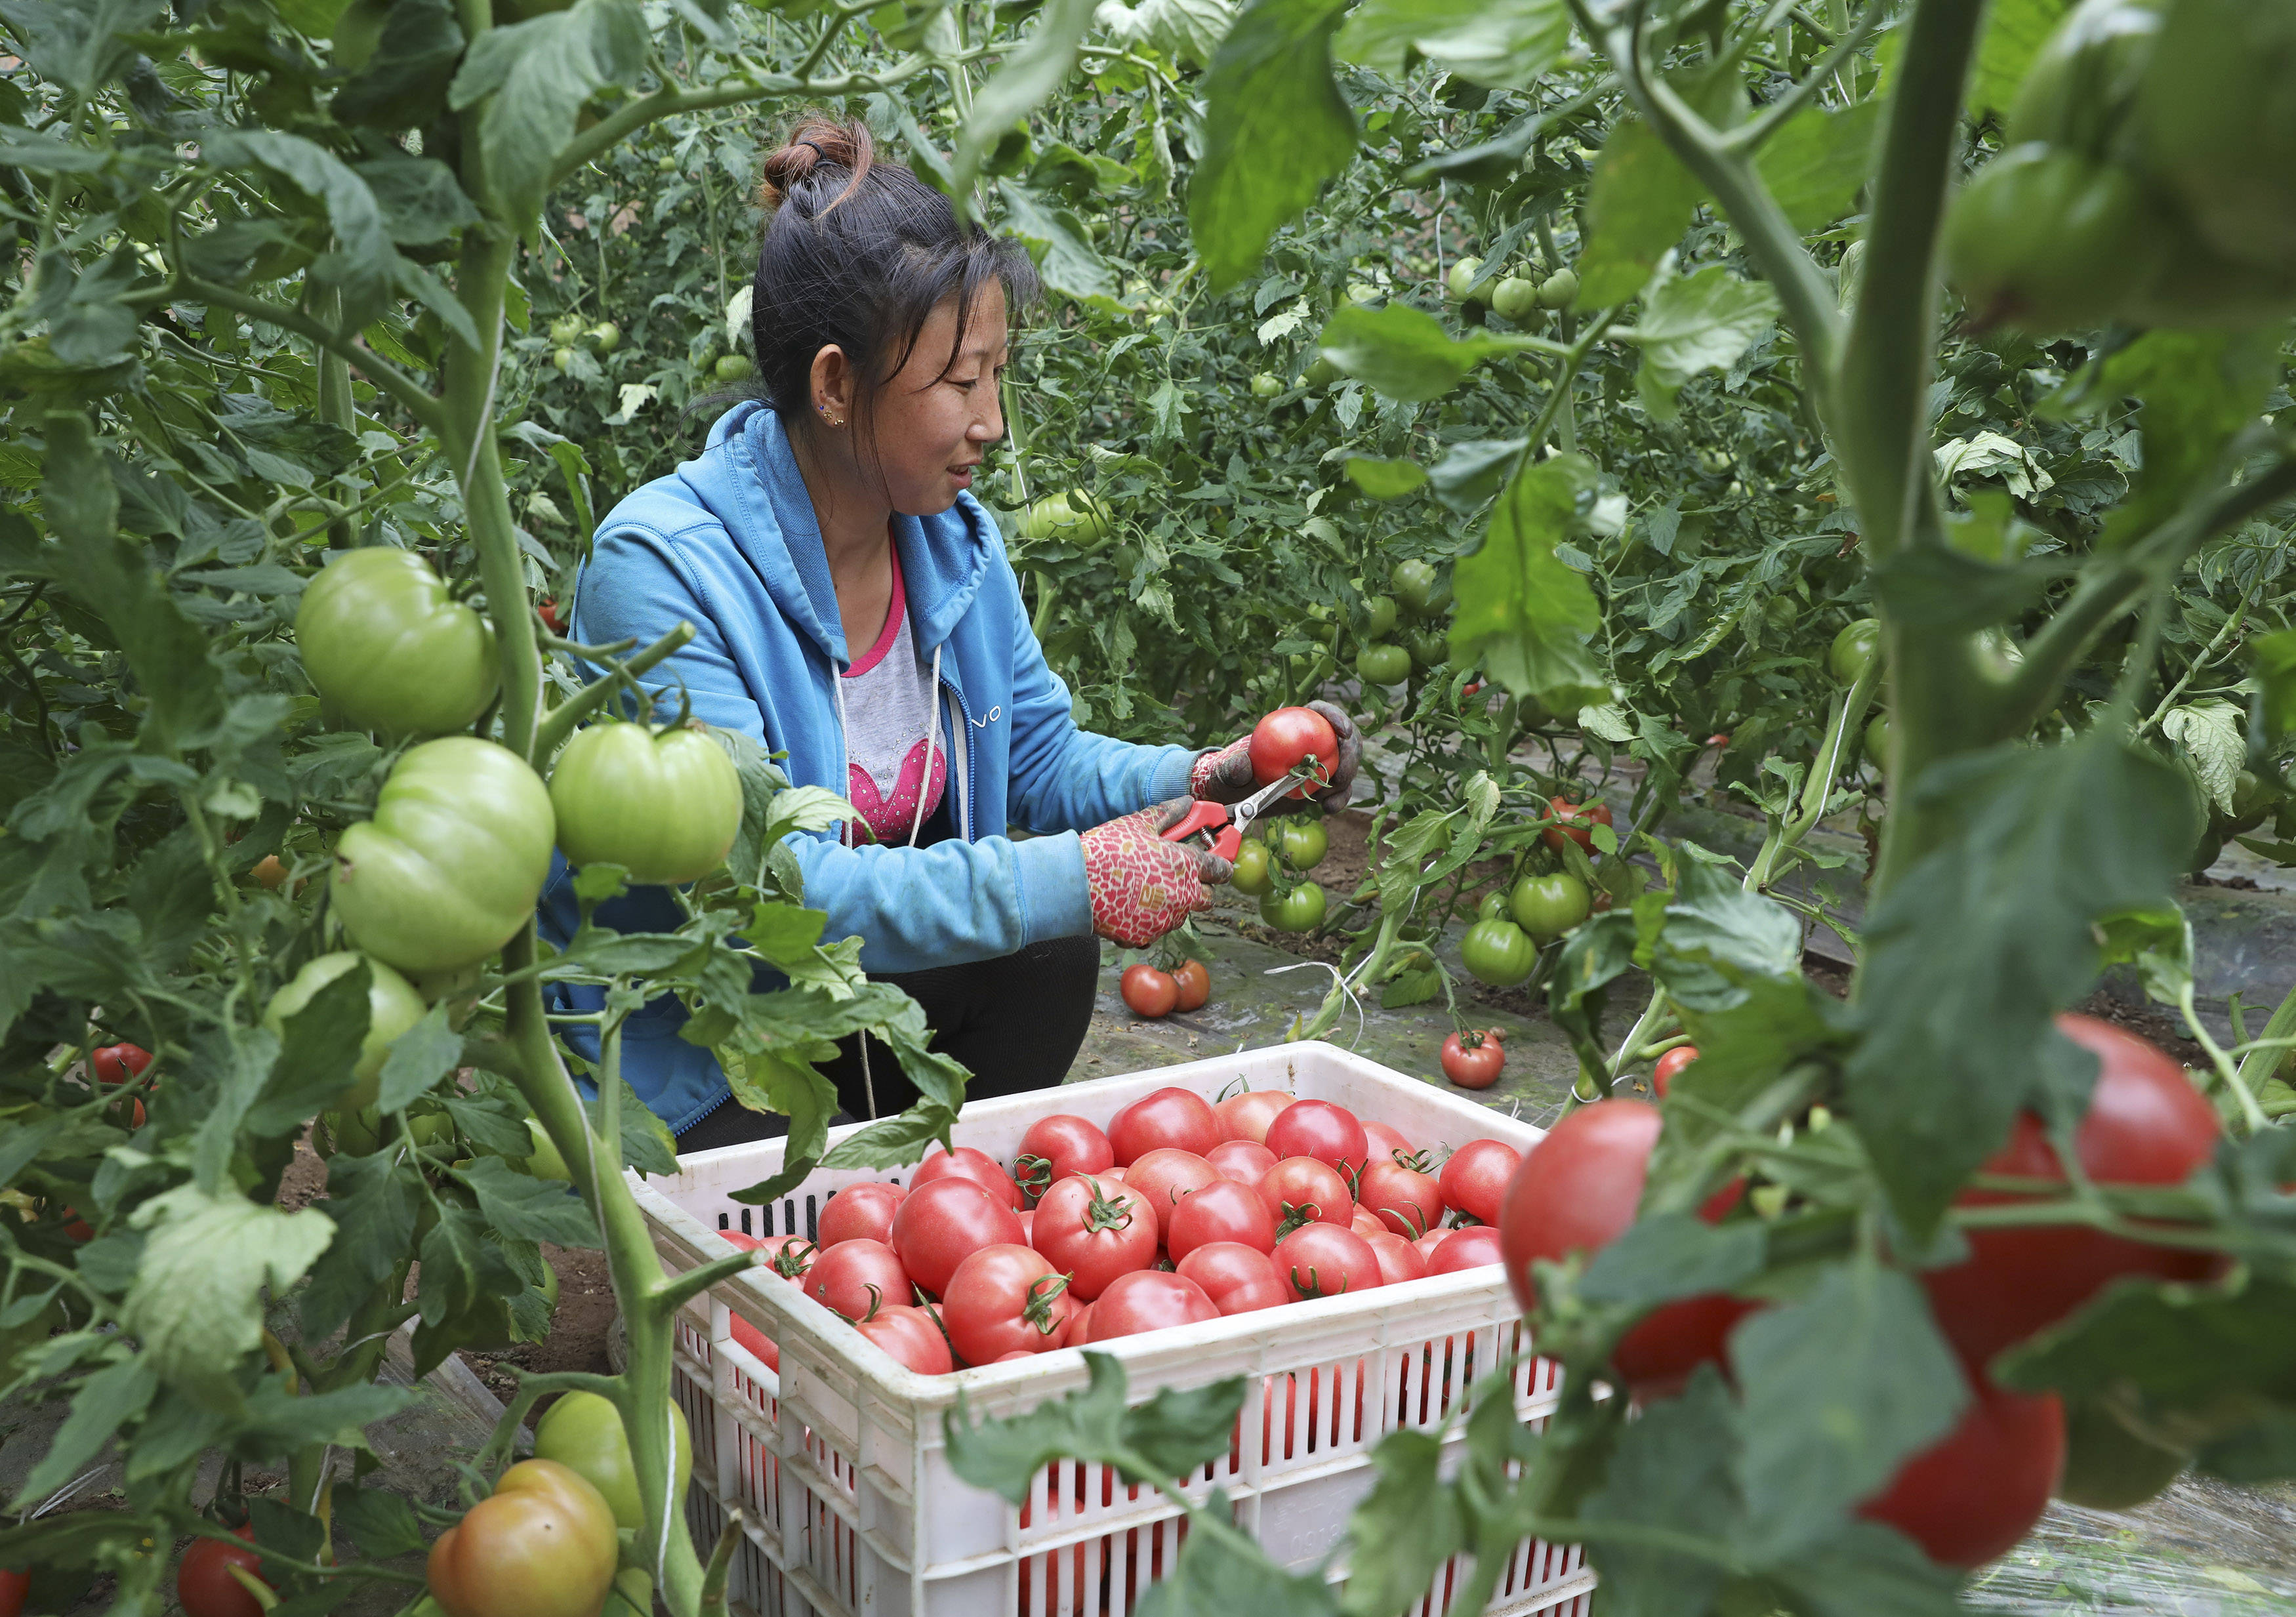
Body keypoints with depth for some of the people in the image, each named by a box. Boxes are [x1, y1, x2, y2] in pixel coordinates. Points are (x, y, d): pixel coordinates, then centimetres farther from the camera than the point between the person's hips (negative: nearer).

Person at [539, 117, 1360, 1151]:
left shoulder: (952, 537, -1)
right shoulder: (663, 571, -25)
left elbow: (1039, 759, 9)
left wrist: (1202, 779, -12)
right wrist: (1068, 880, -33)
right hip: (677, 1070, -6)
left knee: (1045, 949, -18)